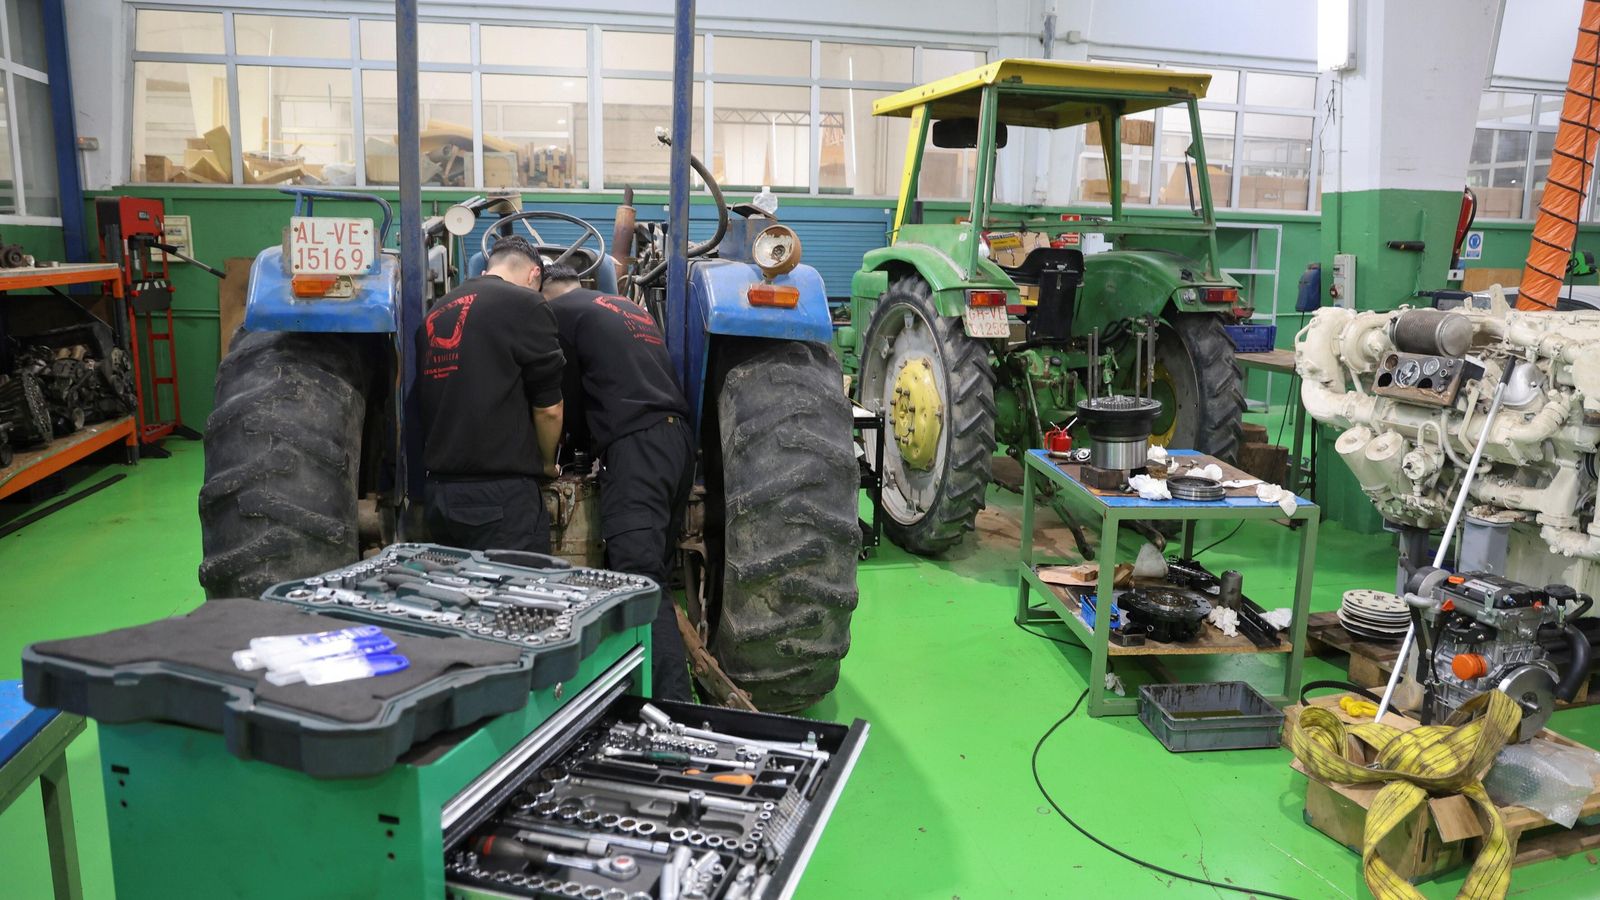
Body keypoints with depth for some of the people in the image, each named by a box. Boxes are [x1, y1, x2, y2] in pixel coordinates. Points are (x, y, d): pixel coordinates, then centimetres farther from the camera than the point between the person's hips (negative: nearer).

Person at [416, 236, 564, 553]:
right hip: (501, 493, -7)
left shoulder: (434, 313, 14)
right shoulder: (525, 305, -6)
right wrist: (547, 464, 13)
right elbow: (548, 408, -5)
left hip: (437, 490, 7)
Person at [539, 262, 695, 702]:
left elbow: (569, 394, 10)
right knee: (654, 572, 14)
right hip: (678, 438, 8)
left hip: (635, 446, -8)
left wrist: (579, 441, 29)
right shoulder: (632, 308, 29)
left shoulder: (559, 311, 8)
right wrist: (594, 439, 35)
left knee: (641, 580, -14)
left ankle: (672, 702, -22)